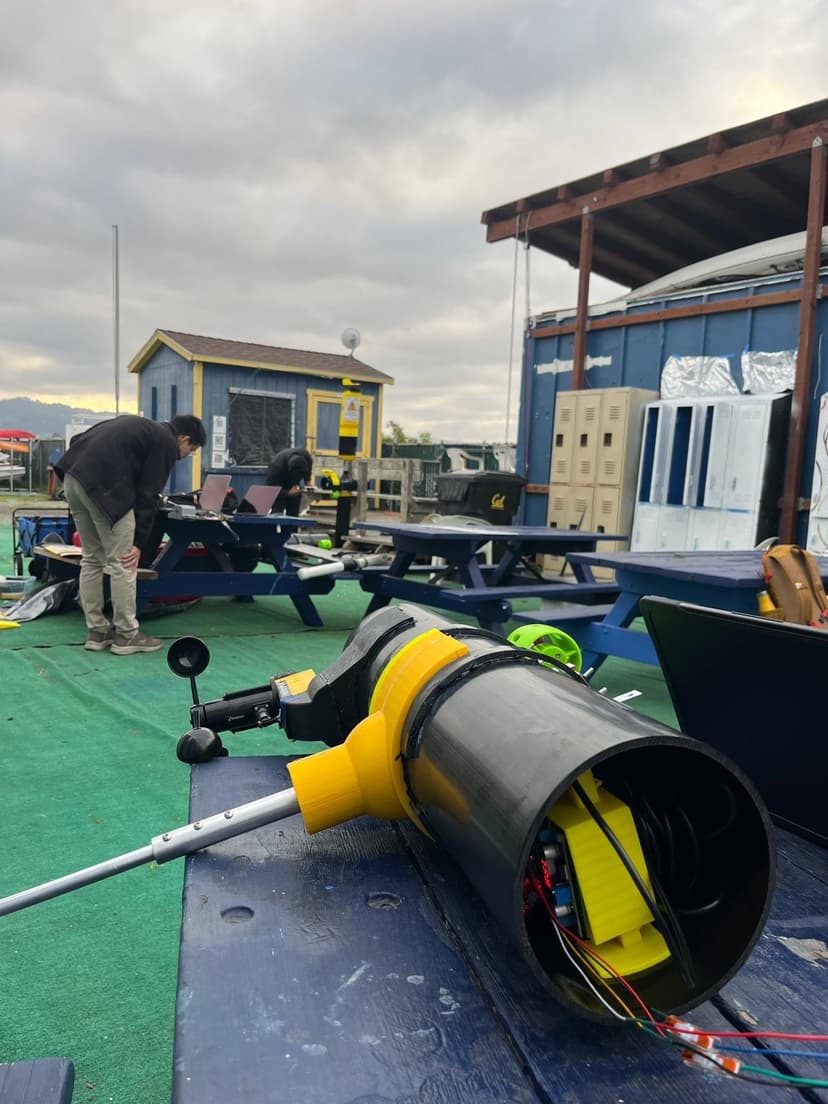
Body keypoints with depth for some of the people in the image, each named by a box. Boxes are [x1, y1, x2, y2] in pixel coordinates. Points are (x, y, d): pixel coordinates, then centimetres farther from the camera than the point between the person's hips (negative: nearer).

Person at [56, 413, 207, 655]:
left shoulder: (143, 427, 28)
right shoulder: (166, 443, 4)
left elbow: (79, 439, 24)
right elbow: (148, 494, -2)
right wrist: (139, 542, 0)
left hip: (73, 476, 9)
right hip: (103, 485, -9)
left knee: (92, 559, 17)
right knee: (122, 563, 1)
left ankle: (97, 631, 22)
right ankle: (126, 635, 10)